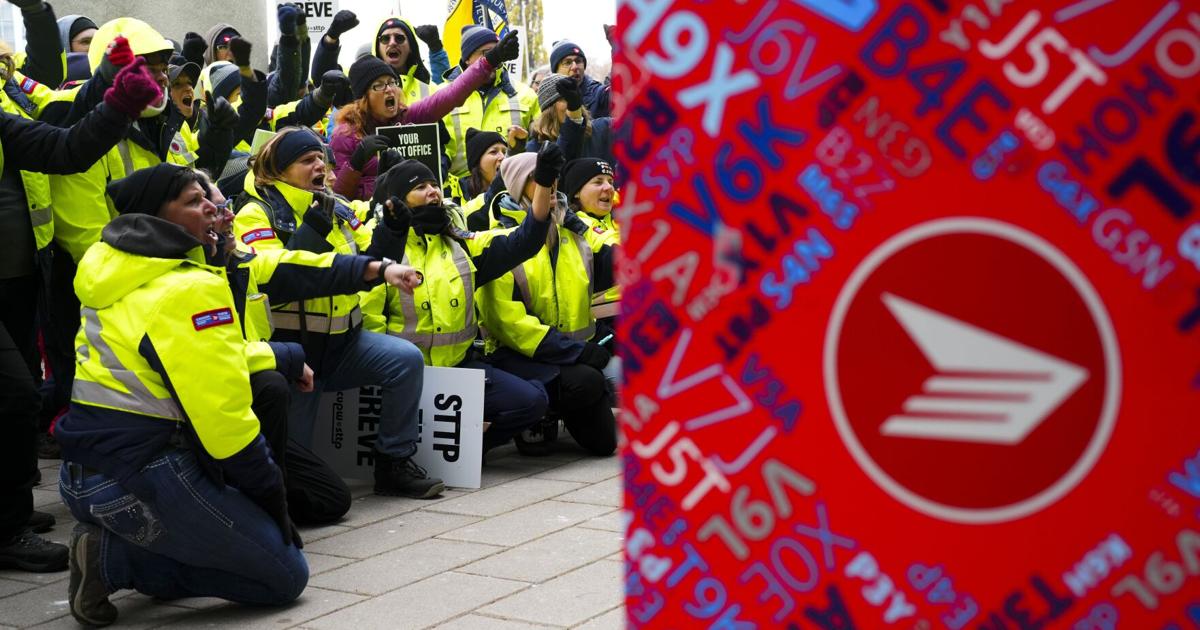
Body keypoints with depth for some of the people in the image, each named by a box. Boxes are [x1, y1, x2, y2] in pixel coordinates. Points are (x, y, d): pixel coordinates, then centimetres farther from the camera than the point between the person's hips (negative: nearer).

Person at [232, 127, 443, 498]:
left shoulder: (340, 209, 10)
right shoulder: (255, 214, -7)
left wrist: (392, 227, -9)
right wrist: (314, 229, -25)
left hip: (341, 339, 5)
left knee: (407, 359, -21)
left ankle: (394, 462, -9)